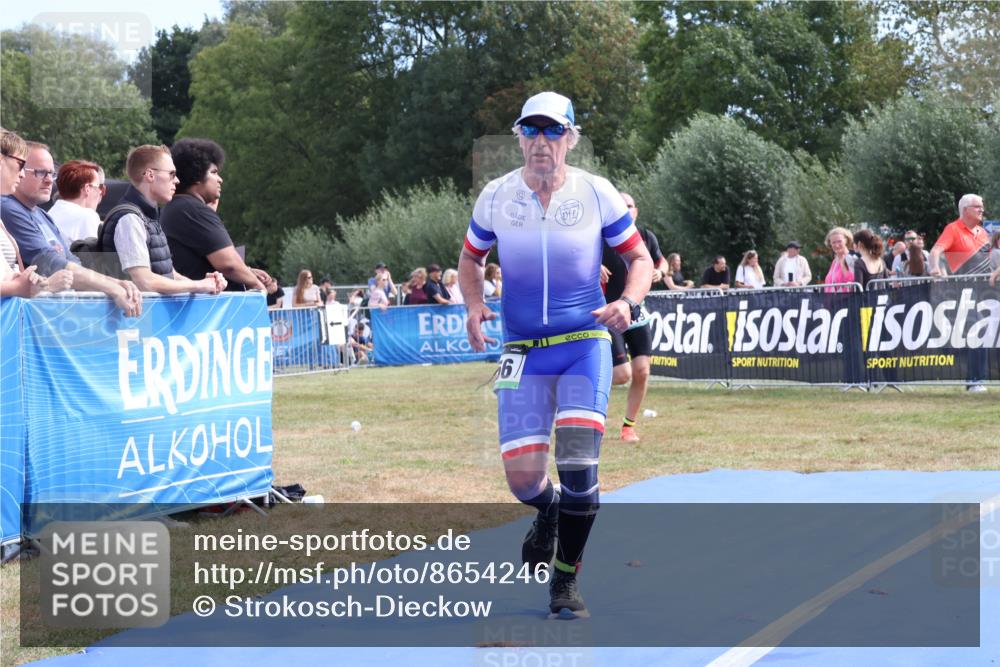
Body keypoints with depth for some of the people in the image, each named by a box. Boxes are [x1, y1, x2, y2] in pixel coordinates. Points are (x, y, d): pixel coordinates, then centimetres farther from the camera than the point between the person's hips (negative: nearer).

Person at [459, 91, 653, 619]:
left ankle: (565, 580, 5)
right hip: (523, 351, 1)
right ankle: (549, 513, 34)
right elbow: (470, 259, 15)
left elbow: (640, 259, 5)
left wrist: (628, 303, -15)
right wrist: (474, 306, -5)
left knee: (578, 463, -17)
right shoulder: (495, 197, -1)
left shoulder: (597, 194, -4)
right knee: (522, 477, -6)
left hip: (586, 343, -1)